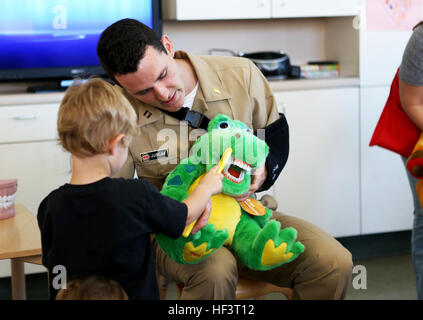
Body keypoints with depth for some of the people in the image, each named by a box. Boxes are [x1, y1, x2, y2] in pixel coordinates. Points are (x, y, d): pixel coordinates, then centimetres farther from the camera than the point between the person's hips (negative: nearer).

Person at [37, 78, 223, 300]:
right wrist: (207, 187, 19)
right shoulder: (137, 196, -19)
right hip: (134, 294, -4)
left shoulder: (50, 207, -11)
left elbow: (51, 265, 1)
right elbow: (184, 216, 0)